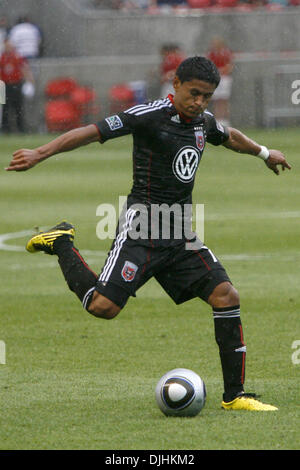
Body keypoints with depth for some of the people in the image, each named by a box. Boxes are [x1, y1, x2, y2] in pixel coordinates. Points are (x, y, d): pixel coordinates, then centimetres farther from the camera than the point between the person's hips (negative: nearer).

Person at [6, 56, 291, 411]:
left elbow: (229, 137, 36)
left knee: (226, 295, -6)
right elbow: (93, 132, -19)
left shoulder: (203, 122, 11)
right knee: (103, 307, -18)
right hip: (142, 228, -7)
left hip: (180, 233, 7)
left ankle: (234, 395, 1)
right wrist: (40, 153, -28)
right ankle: (60, 244, 9)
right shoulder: (150, 116, -13)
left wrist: (264, 153, 51)